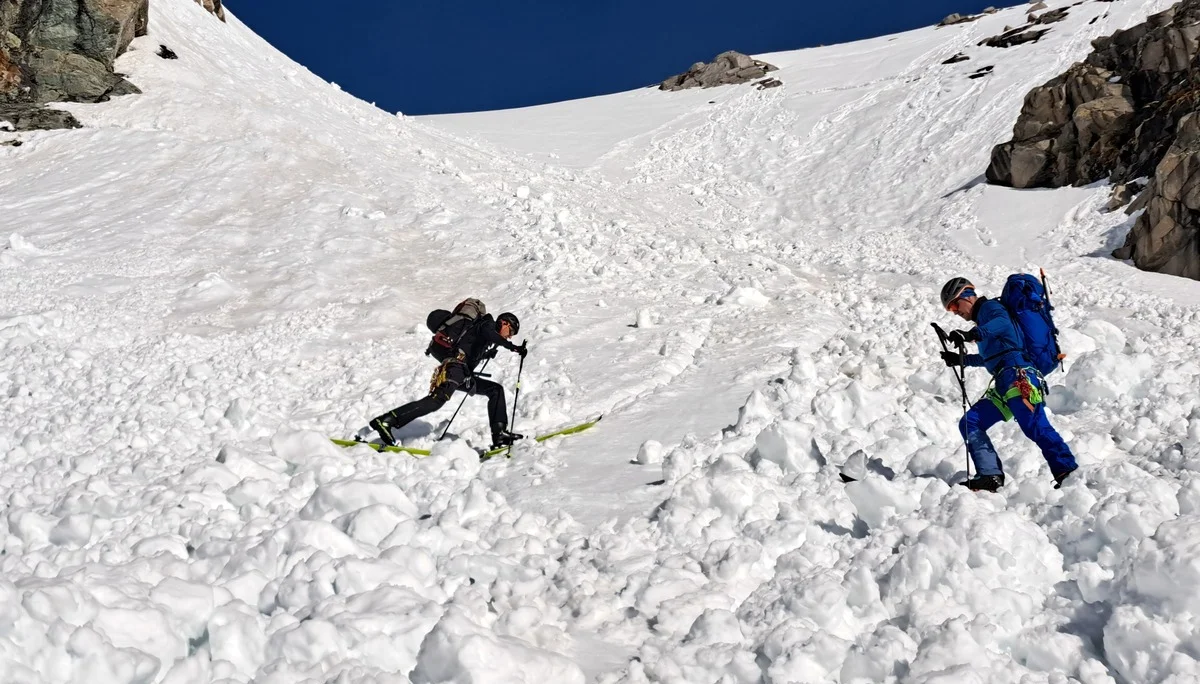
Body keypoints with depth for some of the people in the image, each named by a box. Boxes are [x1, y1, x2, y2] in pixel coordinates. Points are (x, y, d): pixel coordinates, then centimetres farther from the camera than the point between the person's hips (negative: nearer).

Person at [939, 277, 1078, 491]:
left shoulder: (989, 307, 7)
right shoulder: (983, 318, 33)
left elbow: (1002, 322, -19)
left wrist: (972, 334, -34)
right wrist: (960, 359, 46)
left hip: (1017, 377, -10)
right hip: (1004, 385, 10)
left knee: (1035, 427, -23)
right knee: (970, 424, 2)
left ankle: (1067, 472, -26)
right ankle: (990, 476, -9)